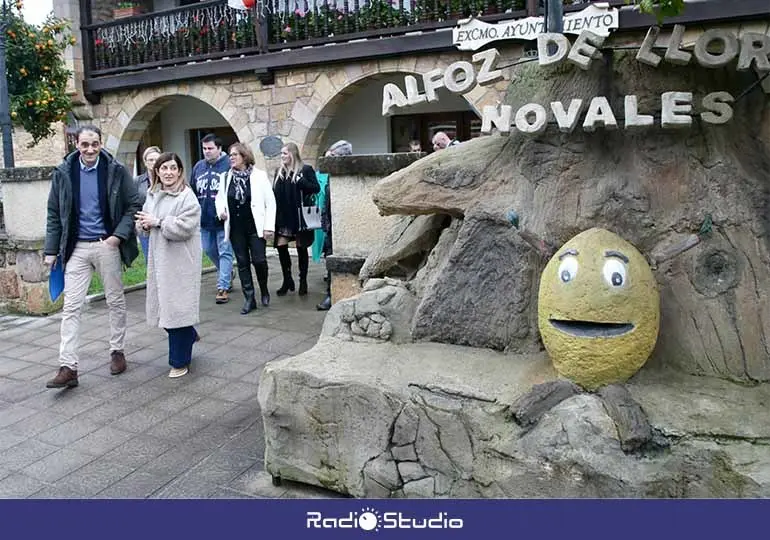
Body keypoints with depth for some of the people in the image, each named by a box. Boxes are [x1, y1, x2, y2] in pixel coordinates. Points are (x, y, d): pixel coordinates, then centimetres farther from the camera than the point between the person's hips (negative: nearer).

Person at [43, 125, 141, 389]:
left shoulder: (116, 171, -5)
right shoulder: (63, 173, 1)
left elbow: (133, 205, -3)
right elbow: (54, 214, 6)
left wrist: (119, 235, -14)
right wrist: (51, 250, 3)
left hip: (107, 245, -1)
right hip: (76, 248, 2)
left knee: (116, 301, 10)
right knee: (71, 306, -2)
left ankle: (117, 351, 27)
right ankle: (68, 367, 1)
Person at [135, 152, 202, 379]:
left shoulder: (187, 197, -10)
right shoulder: (152, 194, 12)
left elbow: (184, 227, -20)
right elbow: (143, 220, 21)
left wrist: (157, 222, -14)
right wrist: (144, 224, -1)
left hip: (180, 261, -7)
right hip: (159, 258, 7)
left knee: (177, 308, -2)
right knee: (163, 306, 13)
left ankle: (180, 362, 12)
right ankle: (189, 335, 41)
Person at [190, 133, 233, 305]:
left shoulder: (229, 165, -9)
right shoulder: (198, 167, 9)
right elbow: (192, 191, 14)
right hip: (204, 219, 7)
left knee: (225, 252, -2)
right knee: (209, 250, 18)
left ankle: (223, 287, 2)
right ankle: (227, 275, 39)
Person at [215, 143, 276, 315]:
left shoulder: (259, 175, -4)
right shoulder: (226, 177, 6)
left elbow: (270, 202, -4)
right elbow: (219, 197, 20)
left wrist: (269, 226, -9)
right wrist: (221, 210, -1)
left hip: (255, 227, -4)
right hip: (236, 229, 4)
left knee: (259, 260, -9)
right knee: (242, 263, 6)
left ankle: (264, 291, 19)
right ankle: (250, 299, 15)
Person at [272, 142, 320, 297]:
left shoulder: (305, 169, -3)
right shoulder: (279, 172, 12)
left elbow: (316, 188, -9)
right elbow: (274, 193, 12)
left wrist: (301, 181, -22)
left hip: (299, 216, -4)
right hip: (282, 216, 4)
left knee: (301, 248, 5)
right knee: (281, 246, -2)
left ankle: (303, 281, 17)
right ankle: (287, 280, 12)